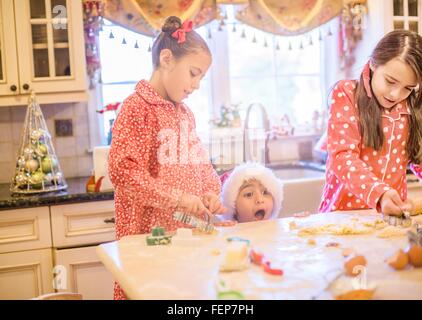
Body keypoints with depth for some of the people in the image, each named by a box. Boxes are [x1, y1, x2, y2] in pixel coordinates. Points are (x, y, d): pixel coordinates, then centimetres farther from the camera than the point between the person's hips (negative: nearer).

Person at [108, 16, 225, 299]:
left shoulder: (185, 113, 15)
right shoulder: (137, 107, -9)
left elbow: (200, 164, 21)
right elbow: (123, 170, -19)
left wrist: (210, 192, 0)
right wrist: (178, 197, -21)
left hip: (189, 230, 7)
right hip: (150, 233, -7)